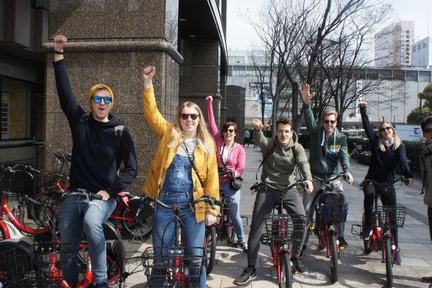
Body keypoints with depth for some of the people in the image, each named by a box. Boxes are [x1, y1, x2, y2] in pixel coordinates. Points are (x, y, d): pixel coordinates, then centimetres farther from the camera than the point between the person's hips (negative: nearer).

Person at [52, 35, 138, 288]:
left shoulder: (120, 132, -3)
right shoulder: (80, 120, 4)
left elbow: (131, 168, -2)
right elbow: (65, 90, 0)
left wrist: (110, 191, -11)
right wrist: (59, 54, -3)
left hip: (103, 196, -3)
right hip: (74, 194, 4)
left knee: (91, 222, -34)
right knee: (68, 247, 5)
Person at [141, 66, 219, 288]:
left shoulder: (206, 143, 3)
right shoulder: (169, 134, 5)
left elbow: (212, 178, 1)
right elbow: (151, 113, -4)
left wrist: (211, 209, -3)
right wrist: (148, 83, -12)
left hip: (193, 206, 0)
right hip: (165, 204, 1)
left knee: (195, 257, 8)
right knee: (161, 256, 11)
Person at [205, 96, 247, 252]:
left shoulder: (240, 149, 0)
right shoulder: (218, 141, 1)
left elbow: (241, 168, -4)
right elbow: (211, 122, -2)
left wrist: (234, 173, -25)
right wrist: (209, 103, -4)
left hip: (231, 184, -1)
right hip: (215, 183, 1)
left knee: (234, 214, 3)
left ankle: (242, 240, 21)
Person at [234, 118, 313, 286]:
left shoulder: (297, 148, 1)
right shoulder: (269, 144, -1)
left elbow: (303, 163, -17)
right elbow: (259, 139, -24)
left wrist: (308, 178, -39)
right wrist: (257, 129, -49)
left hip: (289, 188, 1)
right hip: (268, 189, -1)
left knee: (301, 220, -14)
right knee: (256, 227, -7)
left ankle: (295, 256, 14)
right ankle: (250, 270, 3)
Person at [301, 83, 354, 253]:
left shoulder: (341, 138, 0)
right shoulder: (316, 132, -4)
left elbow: (344, 156, -12)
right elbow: (309, 118, -21)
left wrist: (347, 171, -31)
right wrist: (306, 102, -40)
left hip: (333, 178, 1)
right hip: (315, 177, -1)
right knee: (306, 210, -2)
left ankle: (340, 235, 20)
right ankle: (302, 242, 11)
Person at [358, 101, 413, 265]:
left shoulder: (399, 146, 0)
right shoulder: (375, 141, 2)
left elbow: (402, 161, -16)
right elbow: (367, 126, -5)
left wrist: (408, 176, -33)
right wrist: (363, 110, -12)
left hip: (387, 184, 1)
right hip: (372, 179, -1)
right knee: (369, 194, -36)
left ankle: (396, 248, 14)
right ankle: (367, 226, -21)